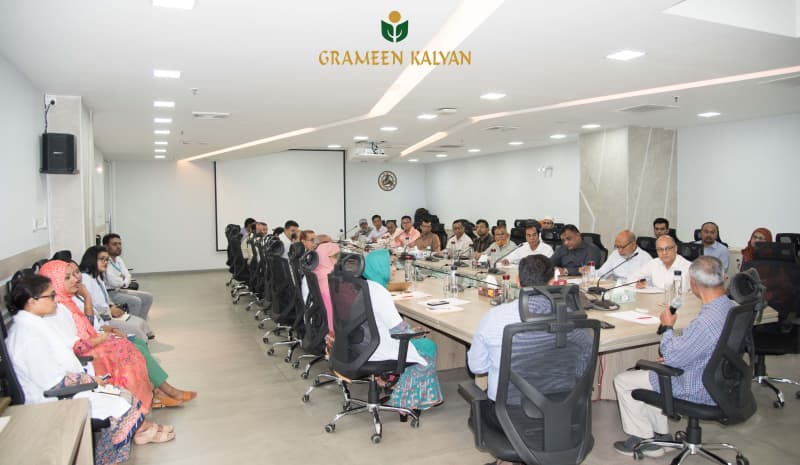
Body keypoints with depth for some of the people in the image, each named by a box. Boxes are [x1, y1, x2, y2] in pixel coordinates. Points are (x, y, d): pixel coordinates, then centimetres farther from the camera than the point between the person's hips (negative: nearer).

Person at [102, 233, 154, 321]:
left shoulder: (118, 259, 10)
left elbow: (128, 277, 7)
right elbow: (114, 282, -25)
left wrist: (123, 282, -15)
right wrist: (123, 279, -4)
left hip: (120, 290, 10)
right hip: (109, 293, -10)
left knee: (148, 297, 4)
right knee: (136, 301, -26)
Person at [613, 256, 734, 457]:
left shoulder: (706, 321, -35)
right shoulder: (732, 307, -6)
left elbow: (670, 357, -22)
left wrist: (668, 326, -7)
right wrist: (674, 355, 7)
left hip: (697, 390, -9)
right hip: (714, 379, 9)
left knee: (622, 380, 3)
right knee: (647, 369, 26)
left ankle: (643, 438, 18)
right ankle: (661, 435, 29)